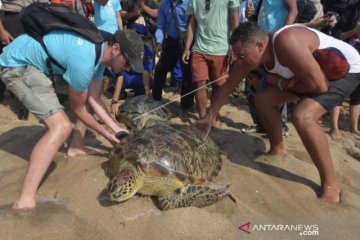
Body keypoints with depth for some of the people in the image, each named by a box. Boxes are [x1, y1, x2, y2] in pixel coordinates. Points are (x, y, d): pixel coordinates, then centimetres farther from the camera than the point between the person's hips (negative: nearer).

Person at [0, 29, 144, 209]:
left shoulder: (100, 51, -2)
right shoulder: (84, 60, -31)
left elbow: (94, 99, 1)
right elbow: (77, 110, -16)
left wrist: (118, 130, -3)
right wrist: (106, 134, -5)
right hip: (17, 65, -10)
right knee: (61, 127, -25)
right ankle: (24, 201, -23)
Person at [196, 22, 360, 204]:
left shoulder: (286, 43, -37)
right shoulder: (251, 53, -12)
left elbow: (319, 85, -34)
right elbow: (227, 87, -4)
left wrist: (281, 83, -18)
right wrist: (209, 117, -2)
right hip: (312, 71, 8)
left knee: (302, 117, -30)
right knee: (263, 99, 0)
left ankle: (330, 185, -13)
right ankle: (278, 148, 21)